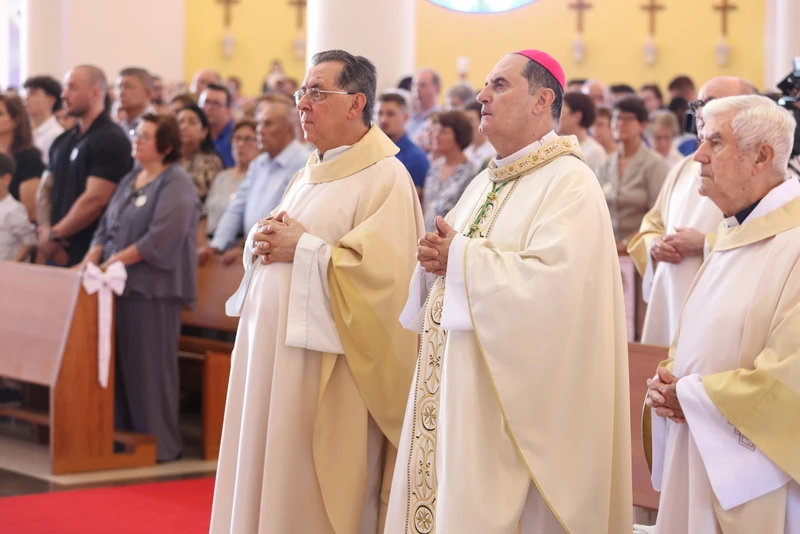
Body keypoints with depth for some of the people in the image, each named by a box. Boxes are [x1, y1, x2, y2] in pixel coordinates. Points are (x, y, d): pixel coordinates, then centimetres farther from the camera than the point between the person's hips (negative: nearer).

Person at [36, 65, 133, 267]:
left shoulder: (111, 140, -9)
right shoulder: (63, 141, 16)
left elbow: (95, 200, -16)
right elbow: (46, 189, 16)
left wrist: (54, 234, -11)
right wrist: (44, 229, -3)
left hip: (90, 255, -7)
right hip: (58, 253, 7)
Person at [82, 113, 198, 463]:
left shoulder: (176, 184, -8)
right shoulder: (130, 180, 17)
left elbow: (160, 239, -17)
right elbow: (106, 227, 16)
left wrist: (115, 261, -13)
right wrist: (92, 259, -1)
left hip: (154, 288, -7)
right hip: (121, 285, 7)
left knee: (149, 366, -4)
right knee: (122, 365, 7)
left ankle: (159, 443, 4)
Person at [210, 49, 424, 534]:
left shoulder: (386, 177, -10)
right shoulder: (309, 175, 18)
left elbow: (384, 271, -21)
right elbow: (272, 244, 23)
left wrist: (304, 249, -16)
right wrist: (263, 242, 0)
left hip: (327, 364, -8)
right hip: (272, 350, 8)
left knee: (313, 493, -3)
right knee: (267, 478, 11)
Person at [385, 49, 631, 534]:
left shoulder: (569, 183, -11)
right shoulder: (486, 183, 16)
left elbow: (551, 282, -25)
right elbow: (451, 258, 19)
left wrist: (461, 259, -16)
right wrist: (436, 259, -5)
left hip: (511, 397, -8)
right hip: (454, 385, 8)